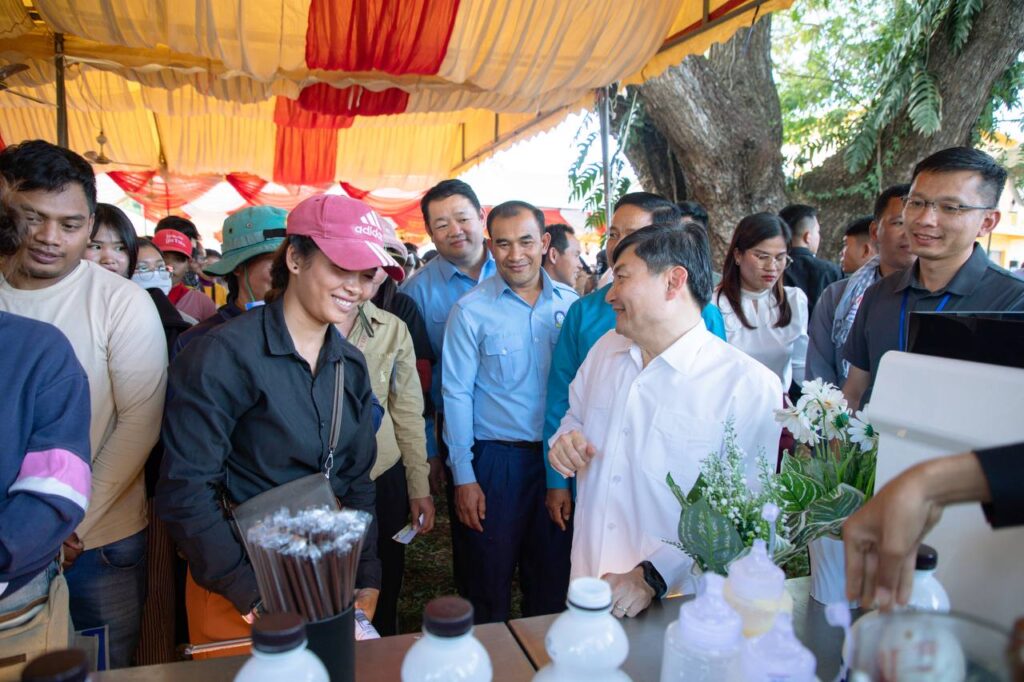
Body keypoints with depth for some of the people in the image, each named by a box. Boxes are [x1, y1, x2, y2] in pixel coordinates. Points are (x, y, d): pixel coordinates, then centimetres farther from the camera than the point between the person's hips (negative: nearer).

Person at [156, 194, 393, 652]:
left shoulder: (350, 364, 0)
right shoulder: (224, 354, -18)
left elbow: (357, 481, 7)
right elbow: (183, 491, -19)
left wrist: (366, 580, 0)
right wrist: (253, 595, -19)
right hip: (238, 595, -5)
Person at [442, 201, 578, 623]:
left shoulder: (570, 303, 1)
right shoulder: (471, 311, -6)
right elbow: (456, 394, -6)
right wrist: (463, 476, -7)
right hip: (496, 458, -2)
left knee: (553, 577, 17)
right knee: (491, 576, 11)